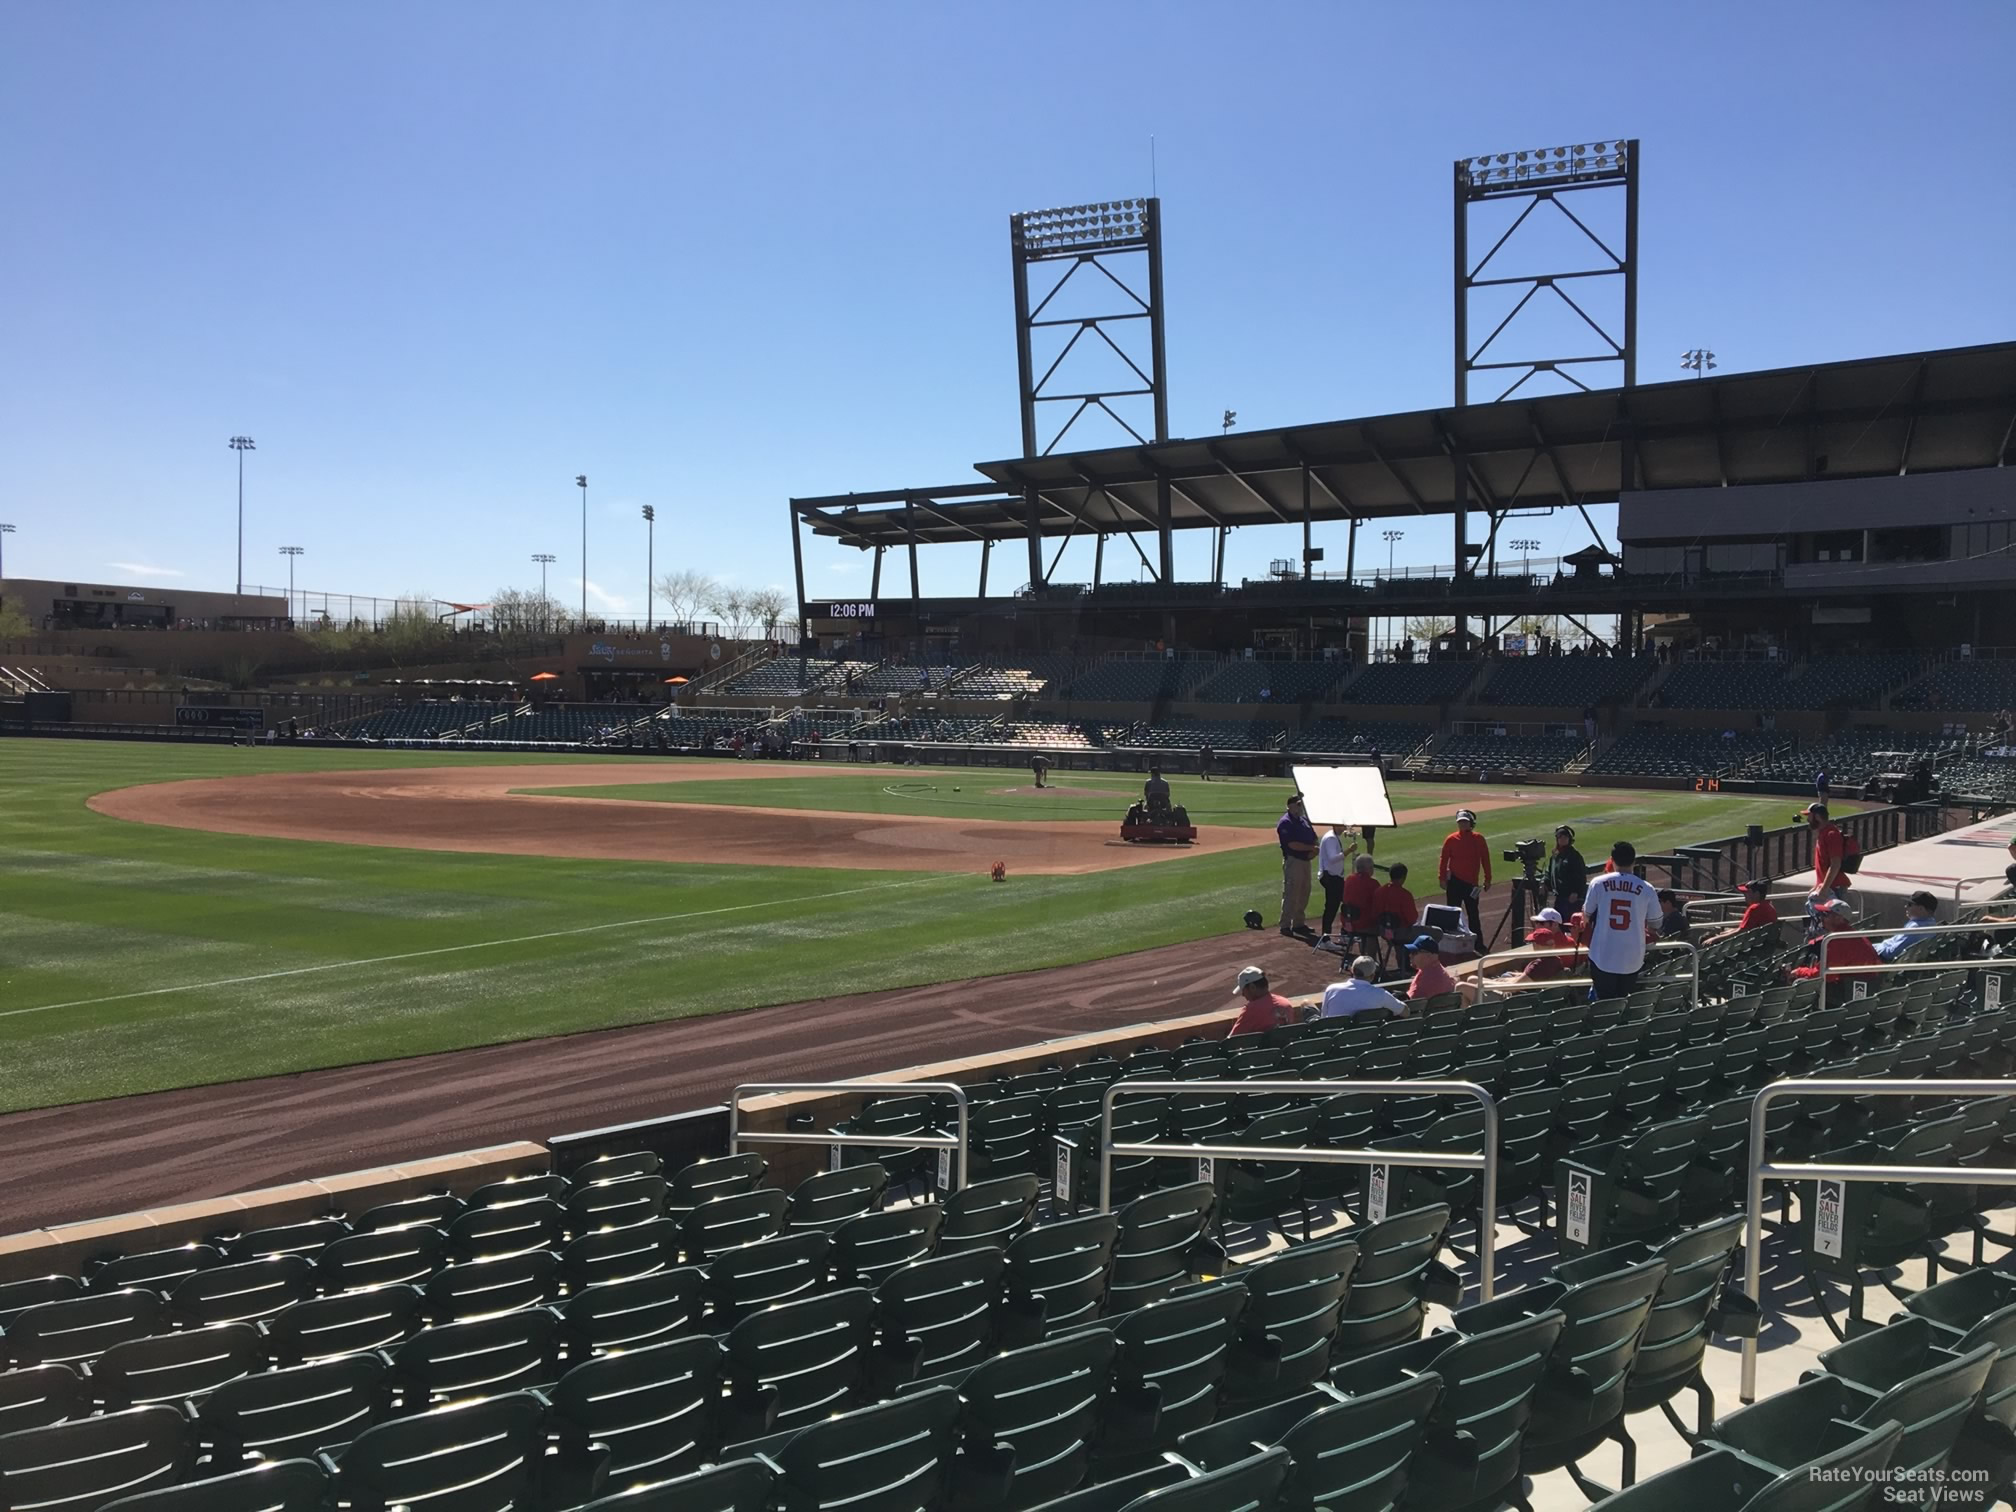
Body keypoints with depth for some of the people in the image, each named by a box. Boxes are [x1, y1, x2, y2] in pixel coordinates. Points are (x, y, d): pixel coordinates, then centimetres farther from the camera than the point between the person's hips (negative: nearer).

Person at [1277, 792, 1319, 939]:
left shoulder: (1304, 820, 14)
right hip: (1293, 861, -8)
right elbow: (1293, 845, -21)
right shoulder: (1285, 823, -12)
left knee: (1304, 894, 12)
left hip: (1305, 861, 8)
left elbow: (1315, 839, 16)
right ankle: (1285, 926, 0)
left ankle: (1299, 923, 21)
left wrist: (1314, 851, -5)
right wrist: (1312, 848, -14)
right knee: (1290, 895, -6)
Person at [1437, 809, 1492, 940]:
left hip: (1472, 882, 1)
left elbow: (1485, 859, 5)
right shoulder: (1451, 839, -3)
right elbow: (1444, 859, -1)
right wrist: (1442, 878, -5)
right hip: (1454, 882, -1)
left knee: (1473, 913, 8)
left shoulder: (1478, 839, 0)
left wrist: (1487, 879, 5)